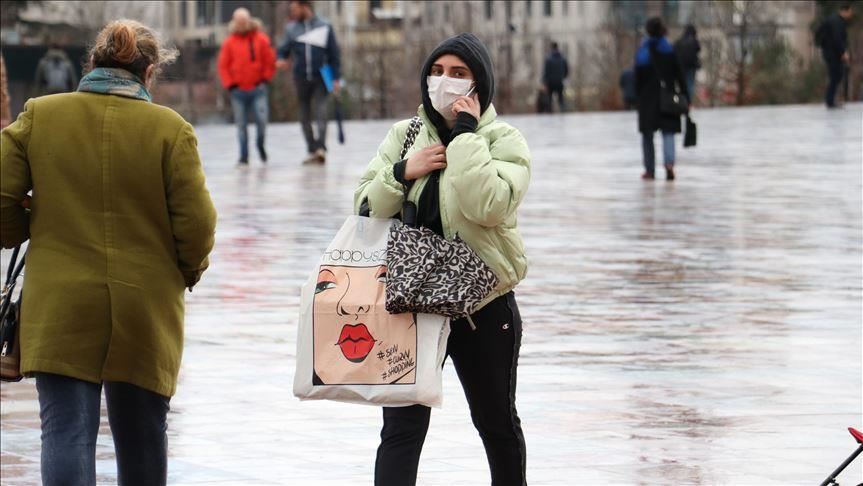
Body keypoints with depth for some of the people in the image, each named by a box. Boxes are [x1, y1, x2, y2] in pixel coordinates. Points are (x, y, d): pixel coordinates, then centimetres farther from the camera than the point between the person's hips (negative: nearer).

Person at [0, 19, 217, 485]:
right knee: (141, 435, 17)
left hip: (59, 306, -1)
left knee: (66, 431, -3)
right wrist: (188, 271, 13)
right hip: (146, 312, 1)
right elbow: (197, 224, -7)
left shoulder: (38, 116, -2)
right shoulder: (171, 129, -6)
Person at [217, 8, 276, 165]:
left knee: (262, 120, -9)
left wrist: (265, 80, 0)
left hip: (258, 89, -1)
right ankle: (244, 156, 7)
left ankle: (260, 145, 19)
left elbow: (270, 61, 6)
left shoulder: (261, 39, 2)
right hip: (238, 91, 1)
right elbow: (223, 66, 4)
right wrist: (230, 85, -3)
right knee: (241, 124, 2)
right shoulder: (229, 42, 3)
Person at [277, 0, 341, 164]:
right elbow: (283, 50, 8)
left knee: (320, 113, -17)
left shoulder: (324, 27, 4)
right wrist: (281, 60, -17)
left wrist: (336, 78, -2)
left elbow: (334, 54, 5)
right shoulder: (291, 29, 10)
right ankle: (312, 151, 14)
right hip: (301, 79, 3)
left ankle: (321, 148, -26)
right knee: (305, 117, 6)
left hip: (321, 79, -3)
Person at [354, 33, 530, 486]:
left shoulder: (503, 140, -6)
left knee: (496, 421, 18)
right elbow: (365, 206, 1)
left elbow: (488, 205, -24)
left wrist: (466, 134, -21)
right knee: (401, 427, -6)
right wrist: (402, 172, -15)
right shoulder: (403, 135, 5)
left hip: (483, 304, -2)